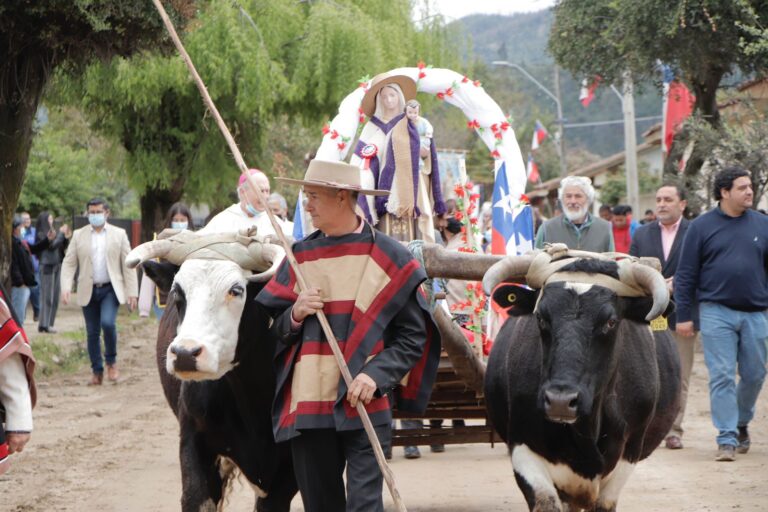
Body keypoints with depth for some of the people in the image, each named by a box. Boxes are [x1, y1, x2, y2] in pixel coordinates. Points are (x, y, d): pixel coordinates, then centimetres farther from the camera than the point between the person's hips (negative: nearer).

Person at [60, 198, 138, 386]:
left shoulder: (119, 234, 4)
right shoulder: (78, 235, 6)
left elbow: (128, 265, 3)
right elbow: (69, 263, 3)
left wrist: (132, 292, -4)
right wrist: (66, 287, -12)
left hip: (111, 289, -2)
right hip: (88, 291, 2)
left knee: (107, 323, -22)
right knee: (92, 332, 4)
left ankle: (111, 362, 0)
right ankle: (97, 372, 15)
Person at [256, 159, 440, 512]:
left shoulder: (387, 257, 0)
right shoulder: (299, 257, 12)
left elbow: (413, 336, 0)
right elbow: (275, 332, 16)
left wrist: (375, 376, -14)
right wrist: (295, 315, -6)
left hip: (364, 408, -4)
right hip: (305, 411, 4)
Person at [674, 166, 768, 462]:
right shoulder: (702, 226, 1)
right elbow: (686, 274, 2)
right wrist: (683, 315, -2)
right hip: (717, 312, -3)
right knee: (722, 376, -6)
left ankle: (741, 423, 32)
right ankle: (727, 439, -3)